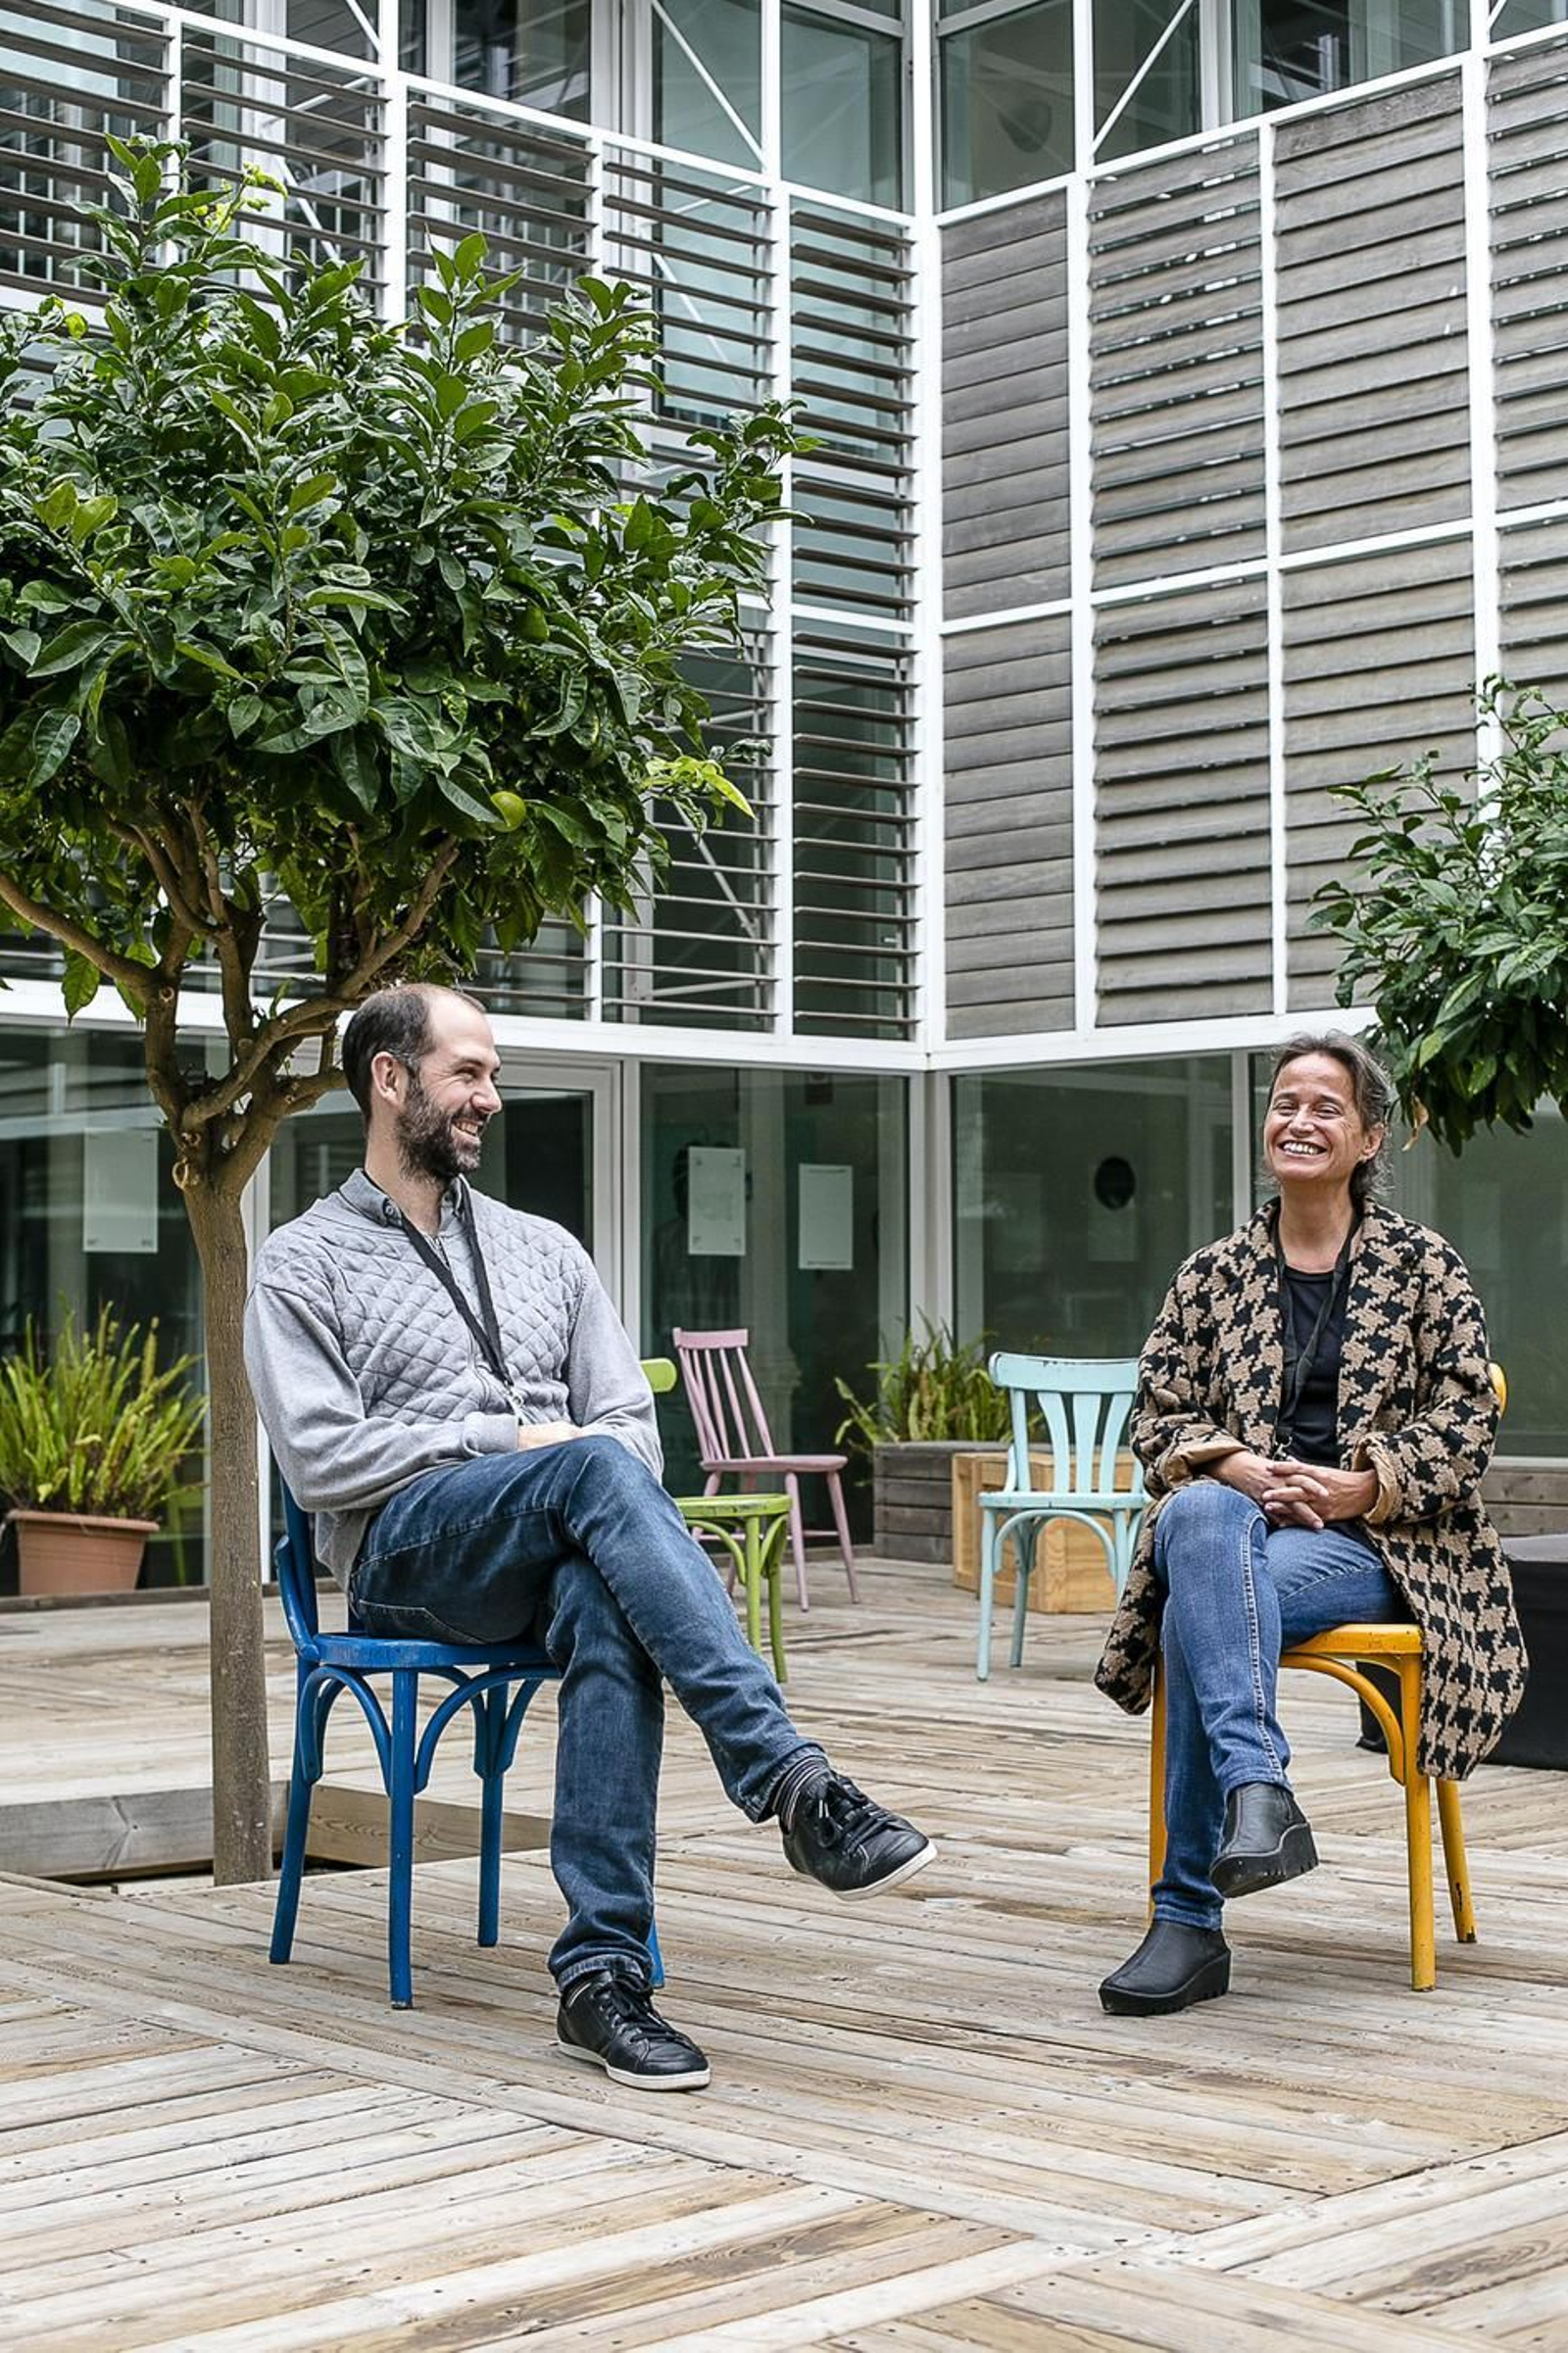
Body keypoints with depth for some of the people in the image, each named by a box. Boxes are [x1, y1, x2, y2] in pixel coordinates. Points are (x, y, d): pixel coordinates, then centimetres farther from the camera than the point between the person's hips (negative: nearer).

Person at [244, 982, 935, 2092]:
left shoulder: (543, 1249, 24)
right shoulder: (305, 1264, 10)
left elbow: (632, 1424, 16)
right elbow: (319, 1458, -4)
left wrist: (590, 1478, -8)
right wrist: (509, 1439, -9)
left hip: (552, 1558, 3)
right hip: (407, 1553, -3)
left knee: (607, 1605, -36)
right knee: (594, 1471, -35)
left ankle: (602, 1972, -40)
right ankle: (795, 1783, -46)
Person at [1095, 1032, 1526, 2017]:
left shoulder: (1423, 1263, 8)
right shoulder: (1214, 1273, 15)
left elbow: (1467, 1414, 2)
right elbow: (1158, 1417, 10)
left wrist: (1361, 1486, -14)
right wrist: (1236, 1468, -12)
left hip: (1371, 1543, -2)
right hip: (1238, 1512, 3)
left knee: (1204, 1603, -35)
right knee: (1198, 1517, -38)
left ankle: (1190, 1918, -34)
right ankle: (1258, 1792, -51)